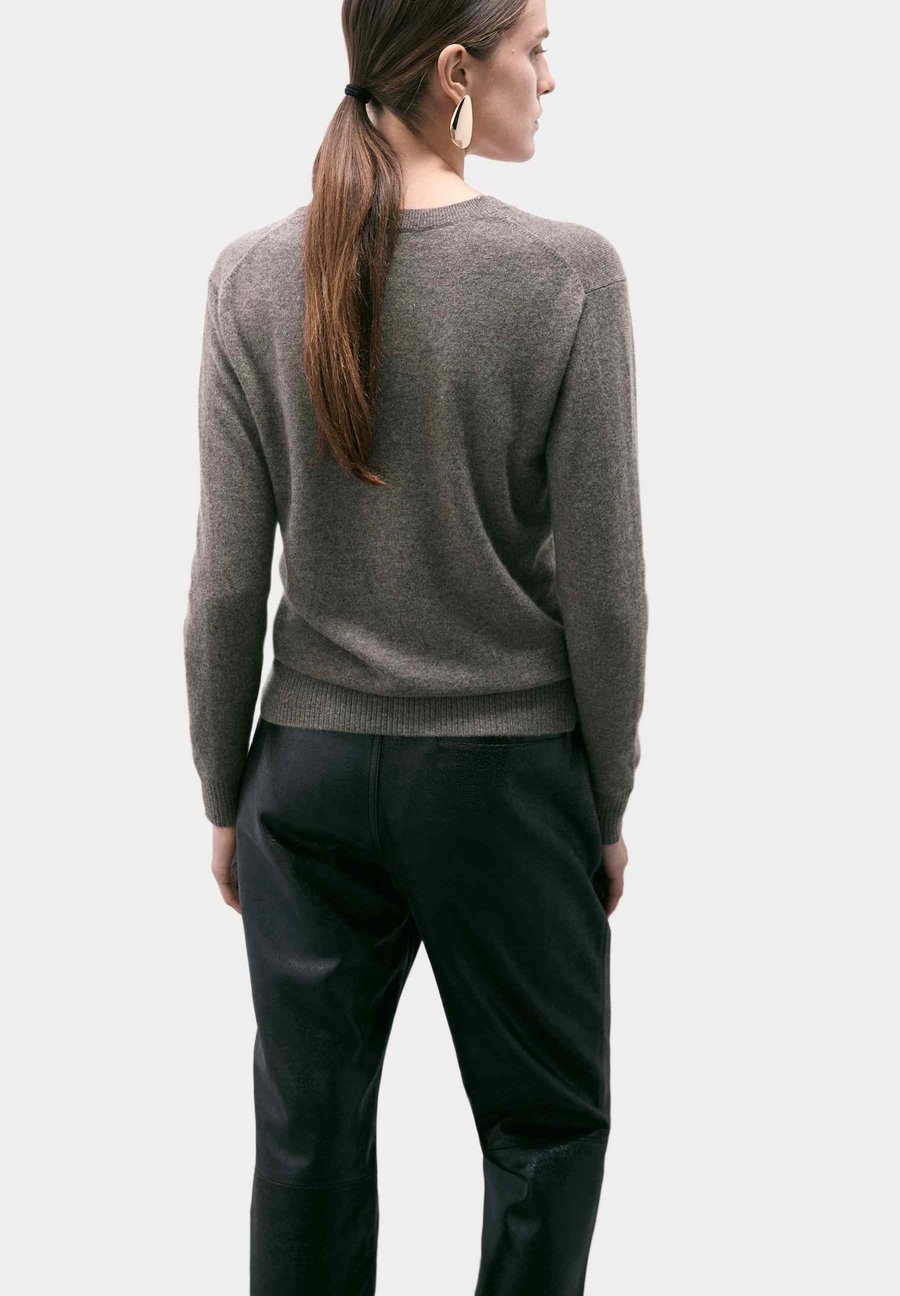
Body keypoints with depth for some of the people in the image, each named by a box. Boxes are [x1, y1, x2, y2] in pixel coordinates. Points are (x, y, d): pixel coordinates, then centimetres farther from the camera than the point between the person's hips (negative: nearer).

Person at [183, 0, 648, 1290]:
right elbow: (604, 585, -11)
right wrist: (611, 802, 2)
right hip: (511, 769, -2)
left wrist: (224, 798, 8)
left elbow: (227, 582, -4)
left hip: (314, 764, 3)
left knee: (310, 1134, 15)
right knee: (547, 1122, 16)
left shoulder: (255, 276, -6)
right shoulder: (568, 274, -14)